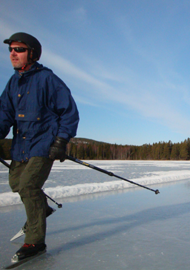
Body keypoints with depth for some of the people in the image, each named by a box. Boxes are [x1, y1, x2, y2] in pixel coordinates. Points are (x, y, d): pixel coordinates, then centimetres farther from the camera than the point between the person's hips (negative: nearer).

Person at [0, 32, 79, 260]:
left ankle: (35, 241, 1)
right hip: (21, 144, 8)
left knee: (29, 185, -14)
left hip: (43, 143, -7)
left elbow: (69, 112, -11)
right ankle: (42, 209, 44)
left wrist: (61, 141, -16)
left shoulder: (47, 79, -11)